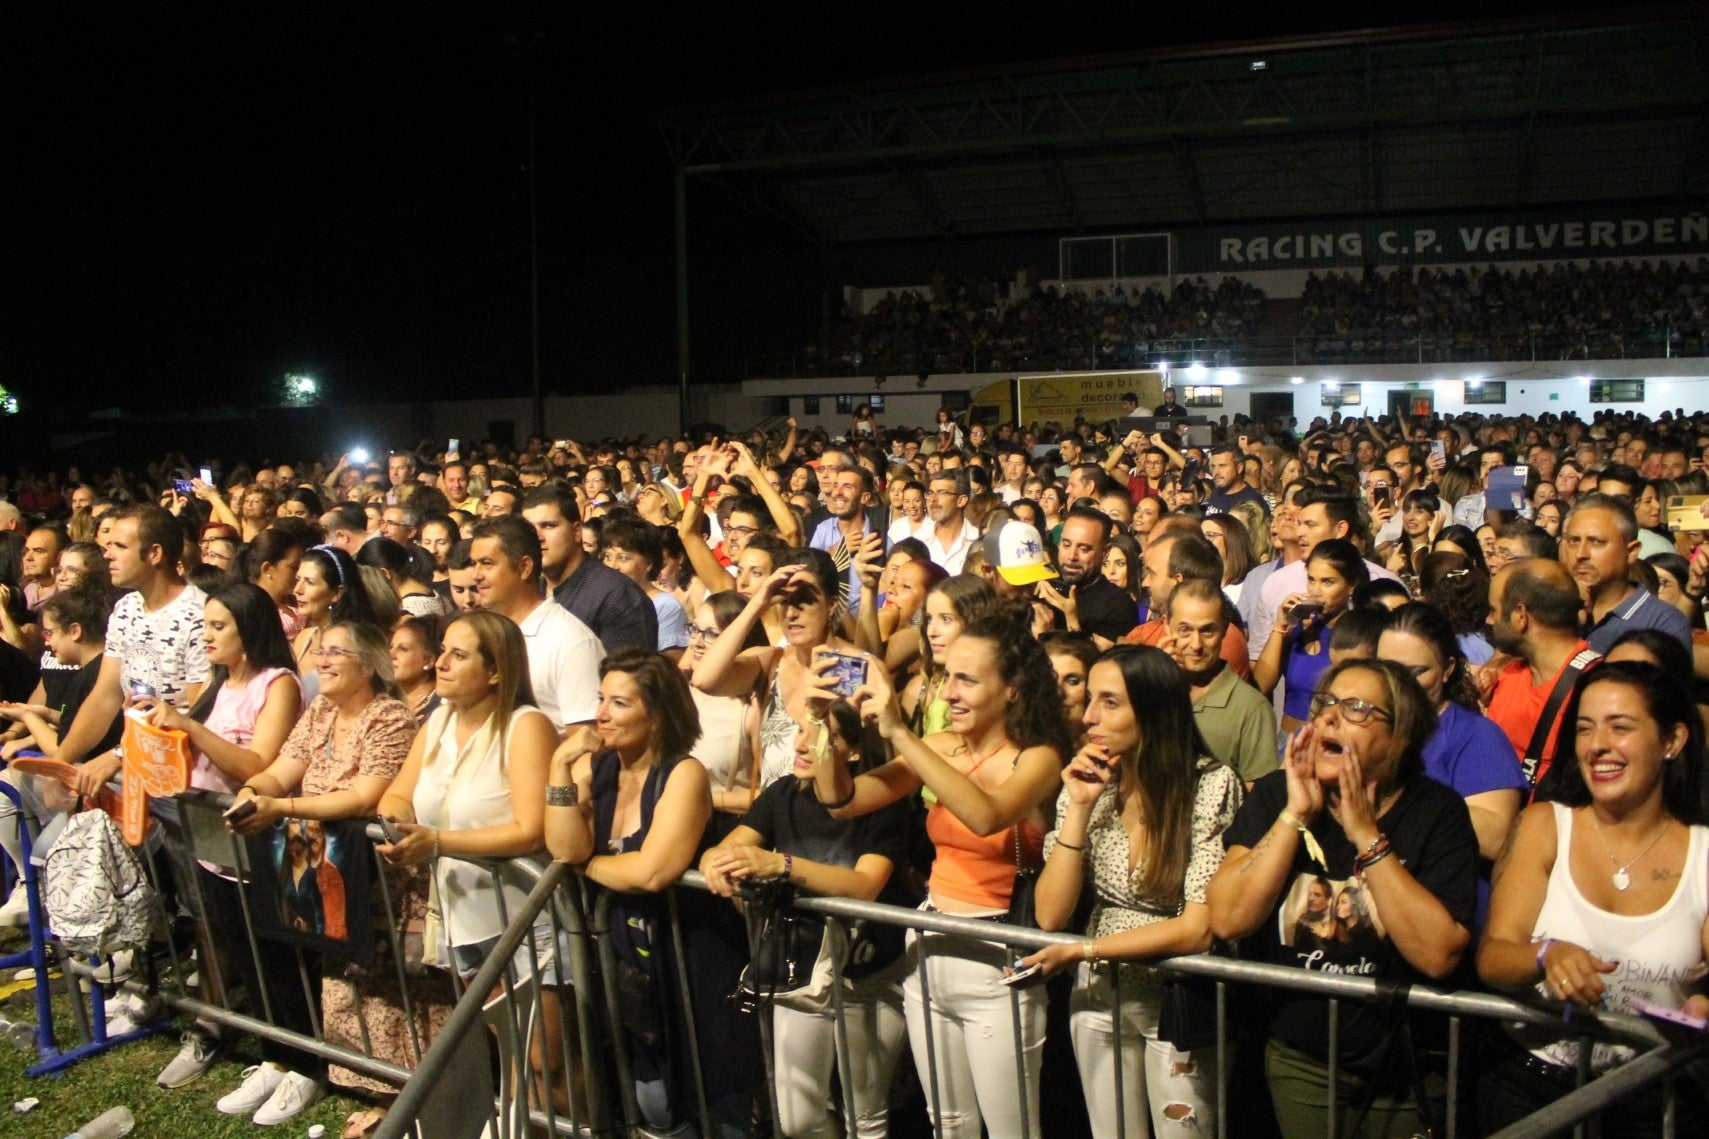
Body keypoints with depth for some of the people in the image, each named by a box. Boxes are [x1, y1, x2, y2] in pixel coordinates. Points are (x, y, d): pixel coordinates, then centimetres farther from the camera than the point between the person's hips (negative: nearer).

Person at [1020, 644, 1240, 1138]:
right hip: (1098, 996, 4)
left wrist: (1082, 950, -21)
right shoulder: (1087, 784, -5)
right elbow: (1049, 916, -10)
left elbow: (1199, 927, -19)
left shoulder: (1211, 786, -17)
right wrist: (1079, 807, -18)